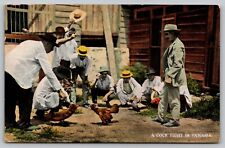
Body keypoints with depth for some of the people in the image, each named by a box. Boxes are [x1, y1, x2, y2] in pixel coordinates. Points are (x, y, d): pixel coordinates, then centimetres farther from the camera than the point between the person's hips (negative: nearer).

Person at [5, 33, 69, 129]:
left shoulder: (29, 43, 24)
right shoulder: (40, 49, 1)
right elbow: (48, 71, -5)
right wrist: (59, 90, -3)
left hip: (6, 68, 8)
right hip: (18, 74, -8)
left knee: (9, 99, 18)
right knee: (26, 98, 7)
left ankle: (9, 122, 26)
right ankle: (24, 123, 13)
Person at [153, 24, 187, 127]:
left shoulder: (178, 45, -16)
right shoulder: (172, 45, 15)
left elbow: (178, 64, -22)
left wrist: (169, 76, -22)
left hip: (174, 77, -10)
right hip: (169, 76, 10)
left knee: (173, 99, 0)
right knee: (164, 97, 17)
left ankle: (175, 120, 11)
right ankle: (161, 117, 28)